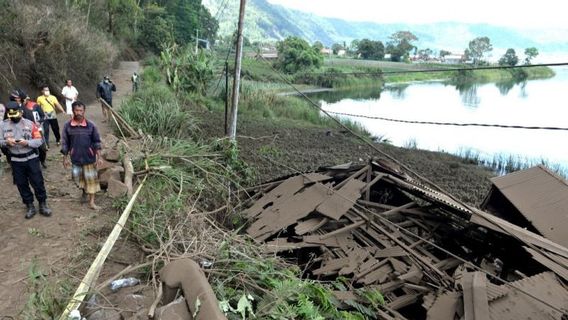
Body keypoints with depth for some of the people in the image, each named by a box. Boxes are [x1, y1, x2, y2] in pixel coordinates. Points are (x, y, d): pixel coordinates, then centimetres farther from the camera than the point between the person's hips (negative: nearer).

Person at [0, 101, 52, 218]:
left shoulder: (29, 124, -7)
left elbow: (39, 141, -7)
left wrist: (27, 142, -24)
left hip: (31, 158, -2)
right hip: (16, 161, 2)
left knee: (37, 182, 4)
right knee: (21, 184, 11)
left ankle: (43, 204, 18)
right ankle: (30, 206, 24)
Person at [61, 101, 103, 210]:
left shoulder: (90, 125, -9)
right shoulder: (68, 125, -7)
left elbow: (97, 142, -3)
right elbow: (65, 142, 1)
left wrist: (99, 157, -6)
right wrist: (65, 158, 2)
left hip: (89, 157, -1)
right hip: (75, 158, 2)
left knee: (91, 179, 4)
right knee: (77, 178, 13)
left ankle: (91, 202, 14)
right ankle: (84, 192, 44)